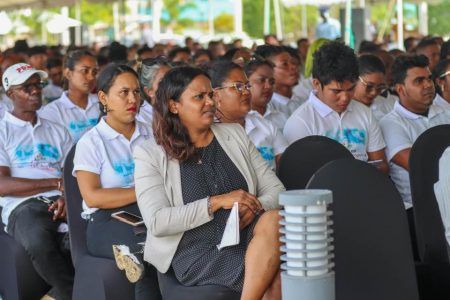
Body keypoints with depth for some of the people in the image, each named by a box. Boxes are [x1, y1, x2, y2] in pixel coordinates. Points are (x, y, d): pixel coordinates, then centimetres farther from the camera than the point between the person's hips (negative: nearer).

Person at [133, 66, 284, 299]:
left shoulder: (235, 134, 15)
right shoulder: (150, 155, 4)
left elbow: (276, 190, 12)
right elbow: (157, 222, -8)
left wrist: (253, 208, -12)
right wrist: (216, 202, -16)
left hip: (247, 239, 5)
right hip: (197, 254, -4)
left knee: (273, 220, -32)